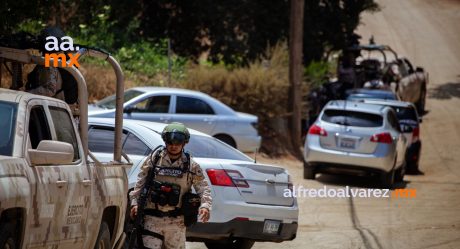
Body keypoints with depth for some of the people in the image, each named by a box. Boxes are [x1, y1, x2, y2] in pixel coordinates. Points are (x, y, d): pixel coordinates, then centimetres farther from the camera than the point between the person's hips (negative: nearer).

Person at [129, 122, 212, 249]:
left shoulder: (191, 165, 3)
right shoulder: (154, 159, 3)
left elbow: (203, 187, 1)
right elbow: (140, 183, 7)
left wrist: (205, 205, -16)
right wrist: (135, 203, -1)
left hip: (176, 221, 1)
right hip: (152, 219, -1)